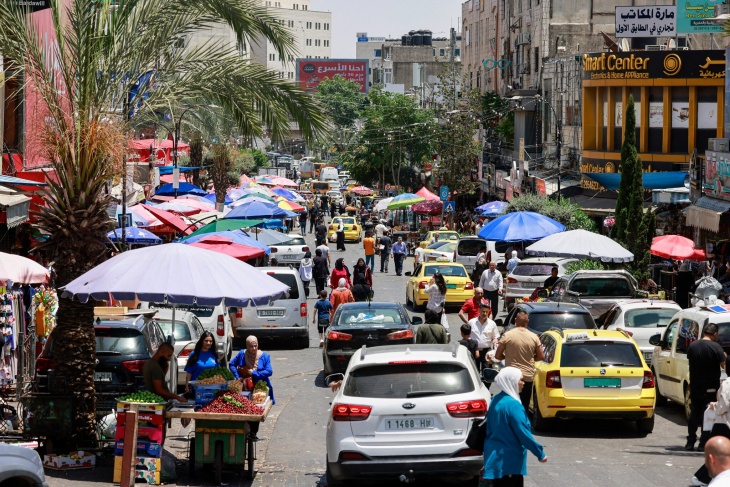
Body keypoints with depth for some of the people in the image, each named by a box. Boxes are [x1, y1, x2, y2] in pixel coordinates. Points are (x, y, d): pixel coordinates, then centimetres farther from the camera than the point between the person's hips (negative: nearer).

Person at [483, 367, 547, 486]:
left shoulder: (496, 400, 7)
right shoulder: (513, 405, -20)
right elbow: (523, 433, -21)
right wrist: (540, 453, -12)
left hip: (494, 456, 9)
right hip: (509, 460, -9)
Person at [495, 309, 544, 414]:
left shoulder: (507, 336, -9)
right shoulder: (534, 337, -2)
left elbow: (497, 356, -5)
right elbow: (541, 356, 4)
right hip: (528, 377, 2)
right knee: (524, 407, 9)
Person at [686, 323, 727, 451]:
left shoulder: (692, 346, 1)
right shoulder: (715, 347, -15)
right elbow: (724, 365, -15)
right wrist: (725, 357, 5)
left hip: (695, 387, 4)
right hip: (710, 388, -4)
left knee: (694, 413, 13)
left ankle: (690, 443, 13)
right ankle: (703, 444, 0)